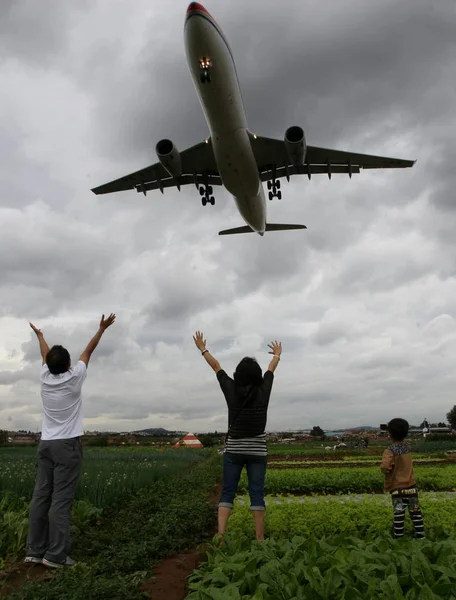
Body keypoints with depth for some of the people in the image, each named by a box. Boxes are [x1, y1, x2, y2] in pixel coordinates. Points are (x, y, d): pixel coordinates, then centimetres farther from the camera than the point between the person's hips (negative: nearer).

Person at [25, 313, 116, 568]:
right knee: (62, 499, -5)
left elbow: (46, 355, 22)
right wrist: (102, 329, 13)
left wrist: (40, 335, 41)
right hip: (68, 444, -6)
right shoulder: (74, 378, -8)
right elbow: (88, 351, 3)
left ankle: (35, 550, 11)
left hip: (46, 443, 6)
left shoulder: (45, 377, 3)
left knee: (41, 496, 6)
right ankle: (56, 555, -4)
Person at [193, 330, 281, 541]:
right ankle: (259, 539, 3)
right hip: (257, 450, 0)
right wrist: (277, 355, 35)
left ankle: (220, 535, -8)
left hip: (233, 449, 0)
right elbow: (271, 370, 16)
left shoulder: (231, 389, -5)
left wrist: (203, 349, 21)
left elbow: (216, 366, 8)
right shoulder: (263, 391, -3)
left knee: (227, 493, 4)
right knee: (257, 494, 3)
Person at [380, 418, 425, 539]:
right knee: (415, 509, 13)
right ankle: (420, 532, 18)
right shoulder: (407, 447, -1)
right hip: (411, 484, 5)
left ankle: (398, 533, 17)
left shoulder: (390, 451, -21)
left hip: (397, 486, -5)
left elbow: (384, 467, -30)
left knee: (399, 510, 6)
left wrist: (387, 469, -10)